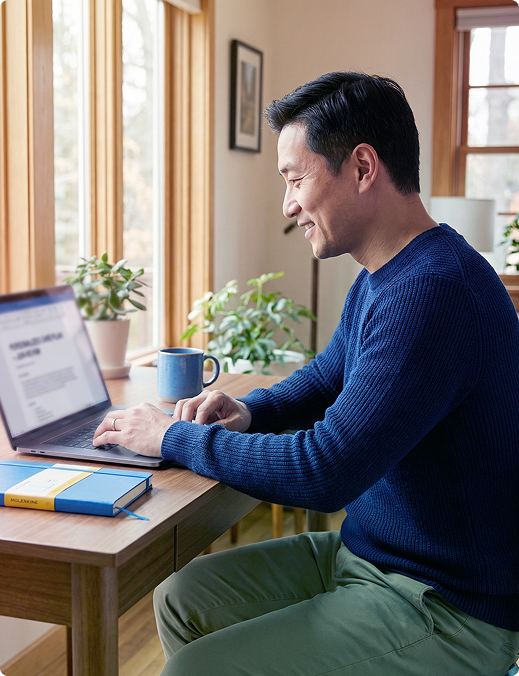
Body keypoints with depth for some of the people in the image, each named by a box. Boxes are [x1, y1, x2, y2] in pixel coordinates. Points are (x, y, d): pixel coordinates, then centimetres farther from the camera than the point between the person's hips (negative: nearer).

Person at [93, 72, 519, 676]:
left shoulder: (433, 290, -27)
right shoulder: (377, 280, 7)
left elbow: (326, 472, -29)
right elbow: (324, 378, 23)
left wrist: (174, 436, -16)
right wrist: (249, 411, 1)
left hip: (446, 609, -9)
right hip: (363, 552, 9)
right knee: (182, 600, 8)